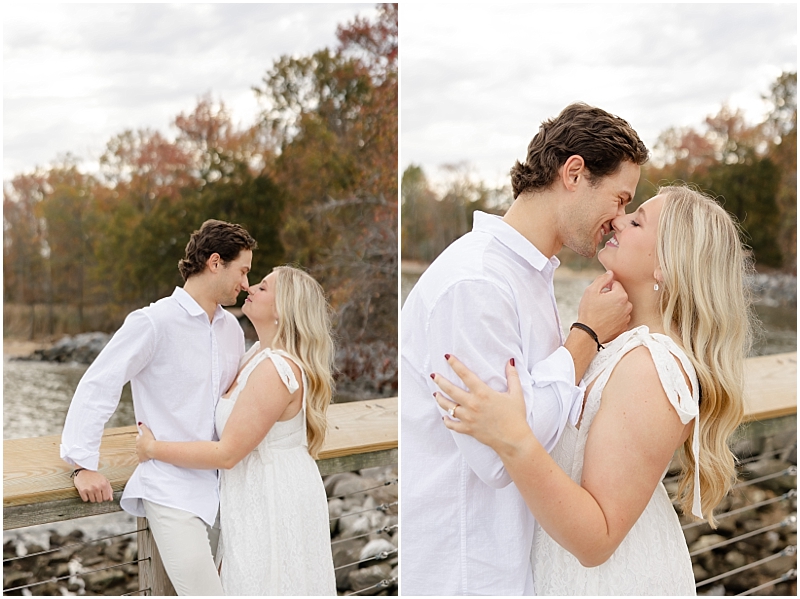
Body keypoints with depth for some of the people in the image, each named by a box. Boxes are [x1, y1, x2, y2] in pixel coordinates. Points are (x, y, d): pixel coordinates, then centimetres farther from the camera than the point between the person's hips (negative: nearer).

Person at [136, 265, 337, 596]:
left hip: (272, 497, -9)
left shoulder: (276, 370, -27)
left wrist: (154, 449, -15)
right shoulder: (260, 352, 4)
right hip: (263, 492, 9)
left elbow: (226, 453, -25)